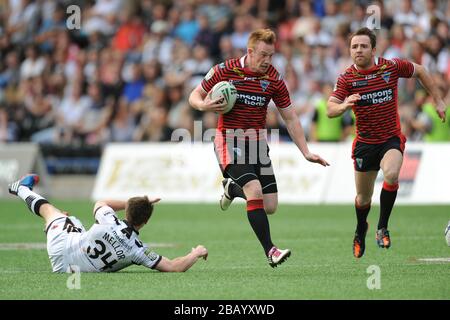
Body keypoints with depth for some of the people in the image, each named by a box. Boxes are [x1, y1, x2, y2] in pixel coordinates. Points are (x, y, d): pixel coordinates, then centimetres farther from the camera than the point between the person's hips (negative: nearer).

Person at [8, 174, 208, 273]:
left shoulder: (109, 221, -28)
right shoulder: (138, 250, -29)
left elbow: (100, 203, 0)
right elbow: (175, 267, -26)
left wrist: (131, 203, 5)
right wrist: (196, 254, -10)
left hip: (60, 245, -1)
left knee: (47, 208, 30)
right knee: (72, 219, 32)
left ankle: (23, 189, 62)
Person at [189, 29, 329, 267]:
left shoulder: (274, 79, -1)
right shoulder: (224, 70, -9)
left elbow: (290, 118, 6)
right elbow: (194, 96, 2)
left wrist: (306, 152, 0)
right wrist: (204, 106, -21)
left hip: (257, 142, 4)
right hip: (229, 139, -4)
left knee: (270, 207, 1)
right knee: (255, 191, -25)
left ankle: (232, 188, 31)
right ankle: (270, 250, -21)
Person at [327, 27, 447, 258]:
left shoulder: (392, 67, -9)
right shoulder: (346, 78, -8)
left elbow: (419, 71, 10)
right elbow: (330, 110, -17)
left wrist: (438, 101, 11)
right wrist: (344, 105, -40)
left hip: (392, 138, -1)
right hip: (365, 142, 1)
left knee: (391, 175, -32)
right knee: (363, 197, 10)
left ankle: (382, 228, -16)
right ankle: (360, 232, 43)